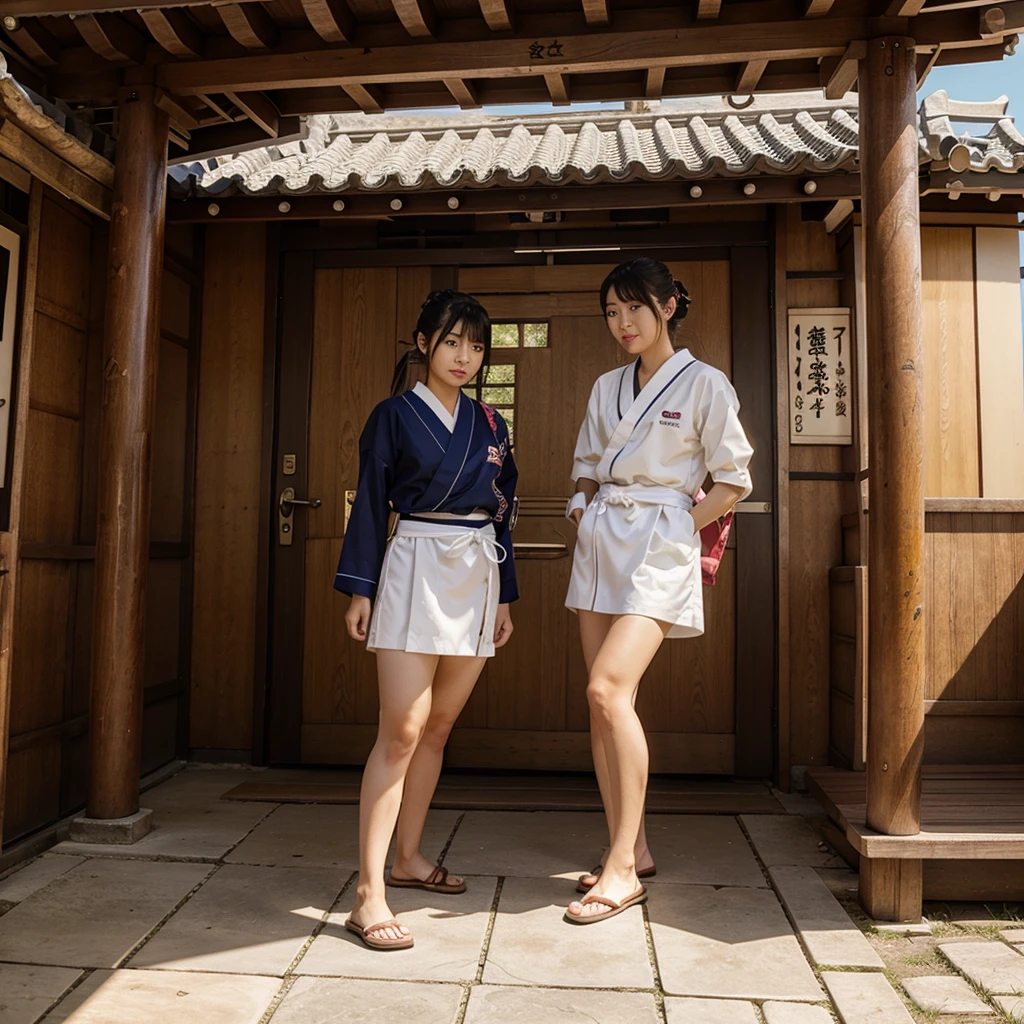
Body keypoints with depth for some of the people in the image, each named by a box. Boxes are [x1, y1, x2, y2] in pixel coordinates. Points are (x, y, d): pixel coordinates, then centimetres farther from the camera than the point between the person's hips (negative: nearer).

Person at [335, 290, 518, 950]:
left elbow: (502, 512, 15)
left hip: (477, 578, 5)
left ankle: (408, 856, 26)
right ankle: (370, 892, -5)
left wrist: (505, 595, 13)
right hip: (416, 571, -5)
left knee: (437, 728, 11)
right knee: (401, 734, -10)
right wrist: (360, 589, -6)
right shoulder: (395, 415, 1)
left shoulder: (489, 424, 14)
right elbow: (371, 502, -1)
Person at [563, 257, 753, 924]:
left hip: (660, 546, -6)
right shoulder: (607, 388, 14)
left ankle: (623, 869, -8)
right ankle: (631, 851, 17)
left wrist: (681, 526, -5)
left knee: (608, 689, -20)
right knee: (605, 704, 5)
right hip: (600, 543, 6)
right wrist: (585, 511, 7)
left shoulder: (705, 385, -3)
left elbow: (734, 481, -1)